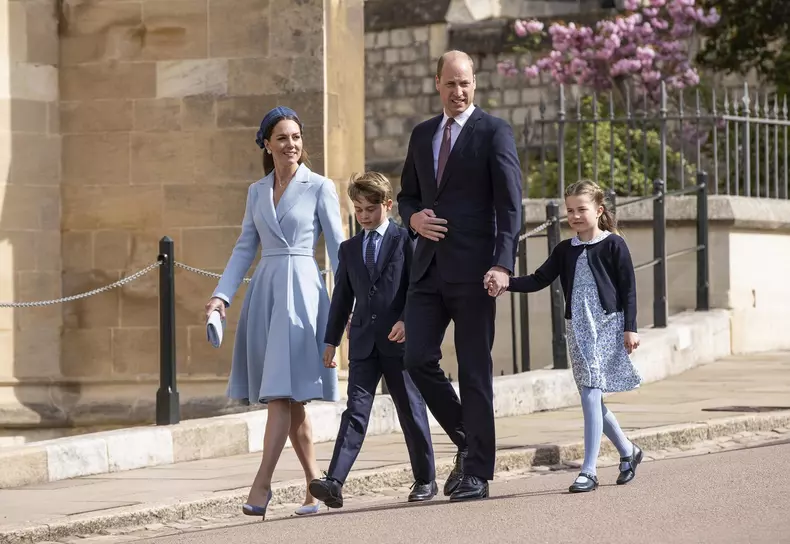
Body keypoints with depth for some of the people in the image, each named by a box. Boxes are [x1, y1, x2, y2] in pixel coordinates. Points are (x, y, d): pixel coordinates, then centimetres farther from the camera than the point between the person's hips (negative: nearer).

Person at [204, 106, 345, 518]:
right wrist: (221, 295, 4)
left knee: (282, 391, -13)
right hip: (264, 291, 5)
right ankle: (315, 486, 12)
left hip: (300, 290, -5)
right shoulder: (257, 191, 14)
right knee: (290, 399, 6)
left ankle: (261, 484, -17)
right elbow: (245, 248, 15)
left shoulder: (320, 187, 1)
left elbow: (337, 247, -1)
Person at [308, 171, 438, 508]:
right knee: (355, 410, -6)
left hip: (399, 340, -3)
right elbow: (342, 298, 18)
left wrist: (407, 320, -17)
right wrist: (331, 340, 16)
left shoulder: (405, 240, 0)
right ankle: (334, 483, -18)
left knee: (411, 411, 5)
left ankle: (426, 479, 19)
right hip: (363, 341, 3)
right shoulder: (349, 249, 15)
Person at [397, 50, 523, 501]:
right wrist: (413, 218, 0)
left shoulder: (494, 132, -2)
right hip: (429, 266, 5)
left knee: (475, 370, -1)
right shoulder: (422, 134, 16)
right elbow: (407, 194, 24)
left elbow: (510, 205, -8)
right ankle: (466, 441, 16)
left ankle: (478, 472, 4)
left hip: (472, 269, -5)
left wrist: (503, 264, -19)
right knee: (419, 359, -4)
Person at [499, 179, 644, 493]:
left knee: (591, 395, -13)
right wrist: (507, 283, -10)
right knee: (593, 399, 9)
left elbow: (628, 287, -4)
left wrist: (630, 328, -8)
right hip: (577, 328, 6)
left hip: (607, 325, -6)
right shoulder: (565, 250, 11)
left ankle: (589, 471, -13)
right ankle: (628, 452, 30)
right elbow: (540, 280, 5)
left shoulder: (613, 244, -4)